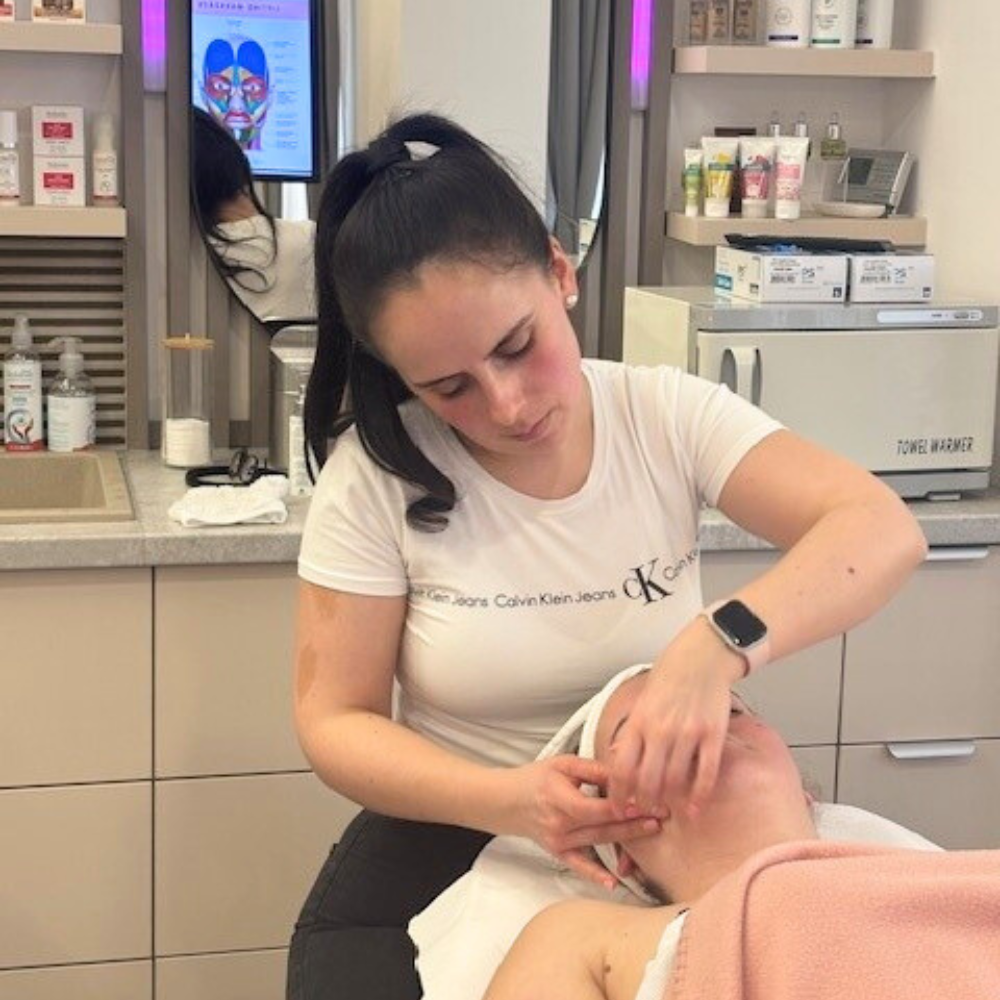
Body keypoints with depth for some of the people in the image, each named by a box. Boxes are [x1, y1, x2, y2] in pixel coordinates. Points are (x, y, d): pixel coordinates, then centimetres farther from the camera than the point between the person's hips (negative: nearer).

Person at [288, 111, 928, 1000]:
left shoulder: (670, 418, -8)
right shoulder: (375, 475, -10)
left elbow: (885, 533, -18)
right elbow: (337, 722, -8)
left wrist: (718, 647, -37)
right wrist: (509, 801, -27)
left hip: (658, 853, 2)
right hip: (446, 857, -1)